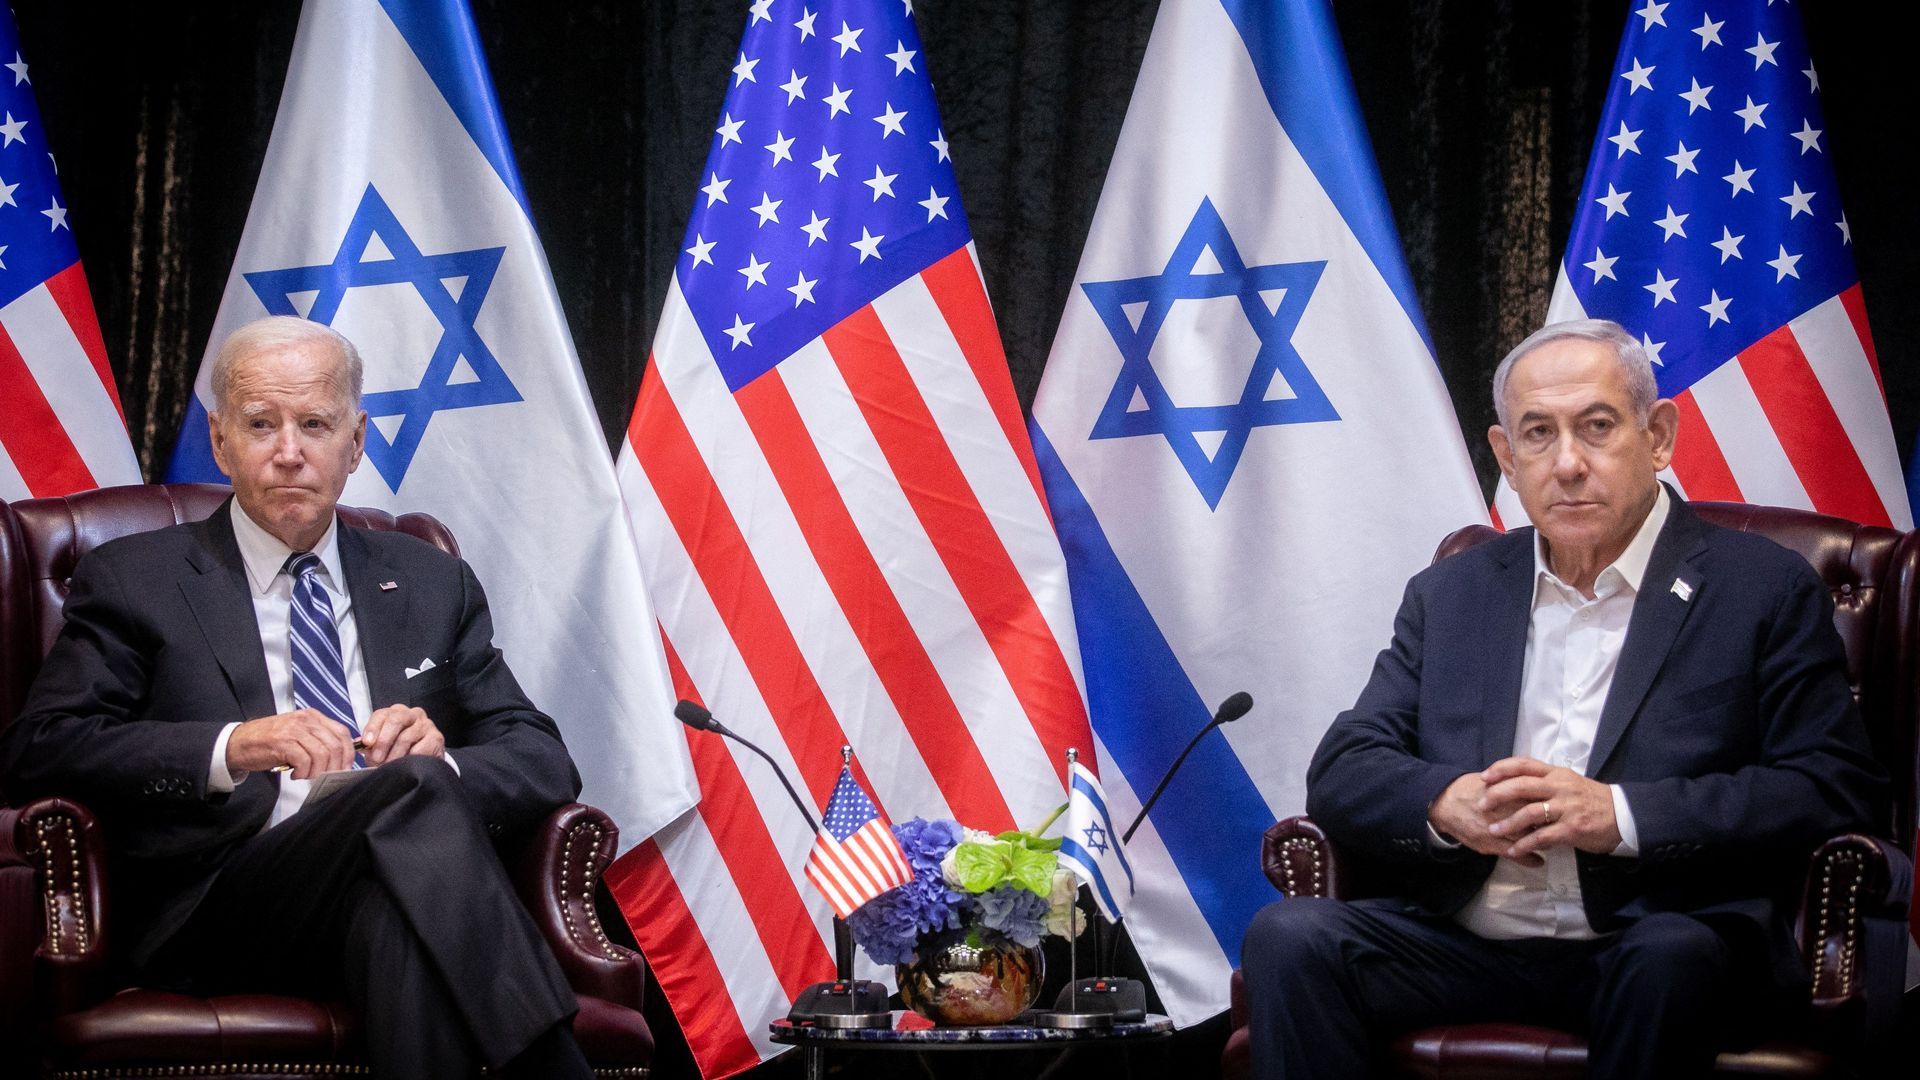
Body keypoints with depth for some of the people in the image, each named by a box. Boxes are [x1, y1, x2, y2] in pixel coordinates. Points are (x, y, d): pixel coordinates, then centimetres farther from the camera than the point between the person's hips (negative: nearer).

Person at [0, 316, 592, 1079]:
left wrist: (441, 760, -7)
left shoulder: (430, 583, 24)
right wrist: (229, 749, -16)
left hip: (399, 887, 3)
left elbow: (544, 760, 18)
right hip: (222, 914, -2)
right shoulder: (134, 581, 14)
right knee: (412, 791, -33)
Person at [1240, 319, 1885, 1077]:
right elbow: (1341, 773, 12)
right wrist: (1446, 803, -11)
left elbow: (1835, 789, -5)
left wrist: (1621, 815, -15)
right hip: (1466, 943, 3)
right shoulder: (1449, 594, 18)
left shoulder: (1765, 592, 5)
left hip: (1656, 938, -2)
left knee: (1672, 958, -37)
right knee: (1289, 937, -24)